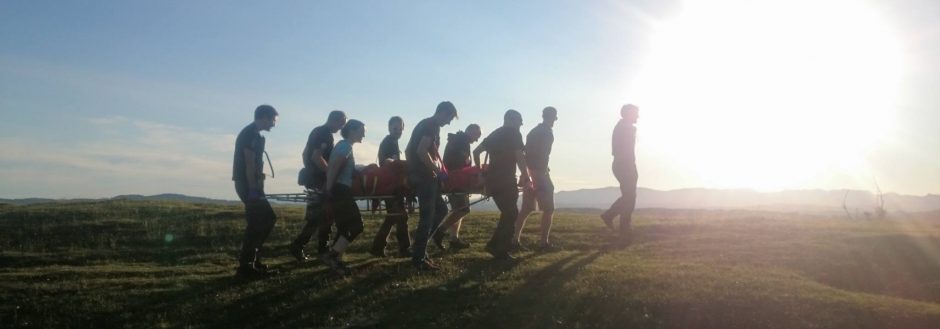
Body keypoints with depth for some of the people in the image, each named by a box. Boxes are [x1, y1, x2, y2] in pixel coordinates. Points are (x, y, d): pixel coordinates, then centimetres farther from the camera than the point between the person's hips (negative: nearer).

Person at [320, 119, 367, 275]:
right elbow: (334, 168, -22)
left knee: (344, 227, 11)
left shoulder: (344, 145, 19)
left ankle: (336, 261, 12)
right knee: (356, 225, -8)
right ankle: (331, 255, -8)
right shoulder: (346, 146, -11)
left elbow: (333, 168, 23)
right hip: (339, 191, -10)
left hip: (339, 191, 10)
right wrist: (329, 189, -19)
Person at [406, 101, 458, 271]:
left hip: (420, 174, 10)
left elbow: (408, 150, 24)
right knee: (427, 217, -6)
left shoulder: (426, 124, 19)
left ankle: (419, 248, 17)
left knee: (440, 210, 16)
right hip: (424, 176, -10)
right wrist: (438, 172, -16)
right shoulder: (432, 125, -12)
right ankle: (419, 259, 1)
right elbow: (422, 152, -24)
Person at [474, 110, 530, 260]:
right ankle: (499, 249, -5)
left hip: (492, 179, 8)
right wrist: (525, 176, -6)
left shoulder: (494, 134, 20)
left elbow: (476, 151, 22)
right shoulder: (514, 133, -2)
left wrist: (481, 170, 25)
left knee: (508, 213, 17)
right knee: (511, 214, -2)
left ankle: (495, 246, 14)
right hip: (505, 180, -8)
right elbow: (520, 156, -14)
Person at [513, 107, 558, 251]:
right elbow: (542, 156, -18)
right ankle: (544, 242, -4)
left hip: (529, 172, 8)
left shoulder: (533, 132, 18)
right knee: (548, 209, -2)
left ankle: (516, 239, 4)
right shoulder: (547, 133, -8)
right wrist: (543, 172, -19)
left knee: (526, 208, 9)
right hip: (540, 172, -8)